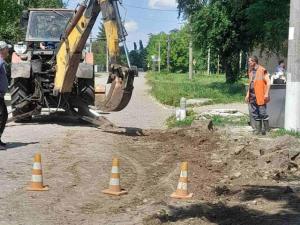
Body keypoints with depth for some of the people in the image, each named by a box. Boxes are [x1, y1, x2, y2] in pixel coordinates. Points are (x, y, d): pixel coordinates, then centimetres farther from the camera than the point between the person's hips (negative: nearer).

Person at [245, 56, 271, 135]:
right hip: (252, 95, 8)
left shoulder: (262, 70, -10)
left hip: (260, 95, -8)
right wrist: (247, 95, 18)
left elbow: (268, 82, -11)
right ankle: (258, 129, 17)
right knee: (254, 113, 9)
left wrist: (266, 94, -18)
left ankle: (265, 129, 8)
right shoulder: (250, 71, 14)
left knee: (262, 112, -4)